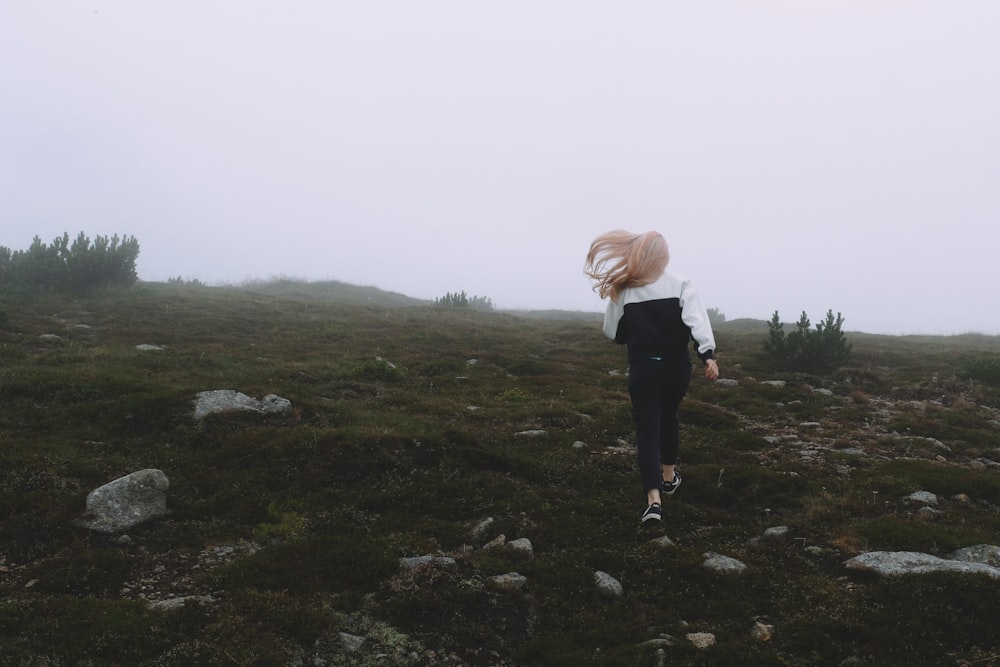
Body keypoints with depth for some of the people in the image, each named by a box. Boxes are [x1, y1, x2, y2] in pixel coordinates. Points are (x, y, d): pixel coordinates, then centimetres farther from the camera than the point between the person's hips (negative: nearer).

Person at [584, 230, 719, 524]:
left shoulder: (622, 290, 1)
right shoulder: (680, 285, -3)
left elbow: (613, 333, 7)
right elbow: (697, 321, -17)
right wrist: (708, 355, -25)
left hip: (643, 368, -1)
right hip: (676, 366, 1)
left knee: (647, 428, -1)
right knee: (669, 417, 25)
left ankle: (653, 499, -15)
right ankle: (668, 476, 39)